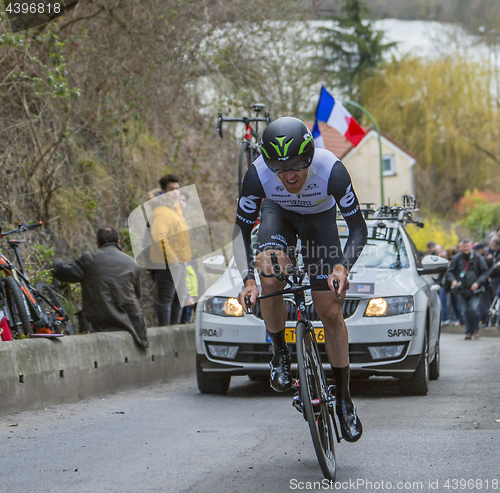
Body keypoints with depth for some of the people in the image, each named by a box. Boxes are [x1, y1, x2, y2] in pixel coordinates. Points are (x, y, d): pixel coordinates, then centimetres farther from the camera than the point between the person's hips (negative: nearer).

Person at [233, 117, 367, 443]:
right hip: (279, 212, 1)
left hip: (320, 220, 0)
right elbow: (242, 230, -21)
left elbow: (358, 228, -29)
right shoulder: (258, 175, -34)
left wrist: (343, 267, -46)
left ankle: (344, 398, 10)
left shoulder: (332, 170, -38)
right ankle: (280, 354, -6)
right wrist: (248, 278, -35)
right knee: (270, 277, -31)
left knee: (331, 312, -5)